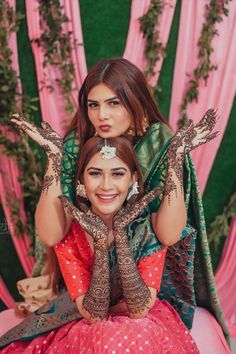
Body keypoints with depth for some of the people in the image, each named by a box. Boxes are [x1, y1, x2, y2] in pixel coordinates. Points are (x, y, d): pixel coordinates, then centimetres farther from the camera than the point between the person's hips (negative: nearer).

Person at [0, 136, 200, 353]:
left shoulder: (150, 225, -16)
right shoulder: (67, 231, -15)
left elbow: (140, 310, -21)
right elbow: (94, 316, -18)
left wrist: (120, 234, -28)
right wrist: (100, 242, -29)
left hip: (147, 324, 0)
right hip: (87, 330, 0)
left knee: (137, 336, -30)